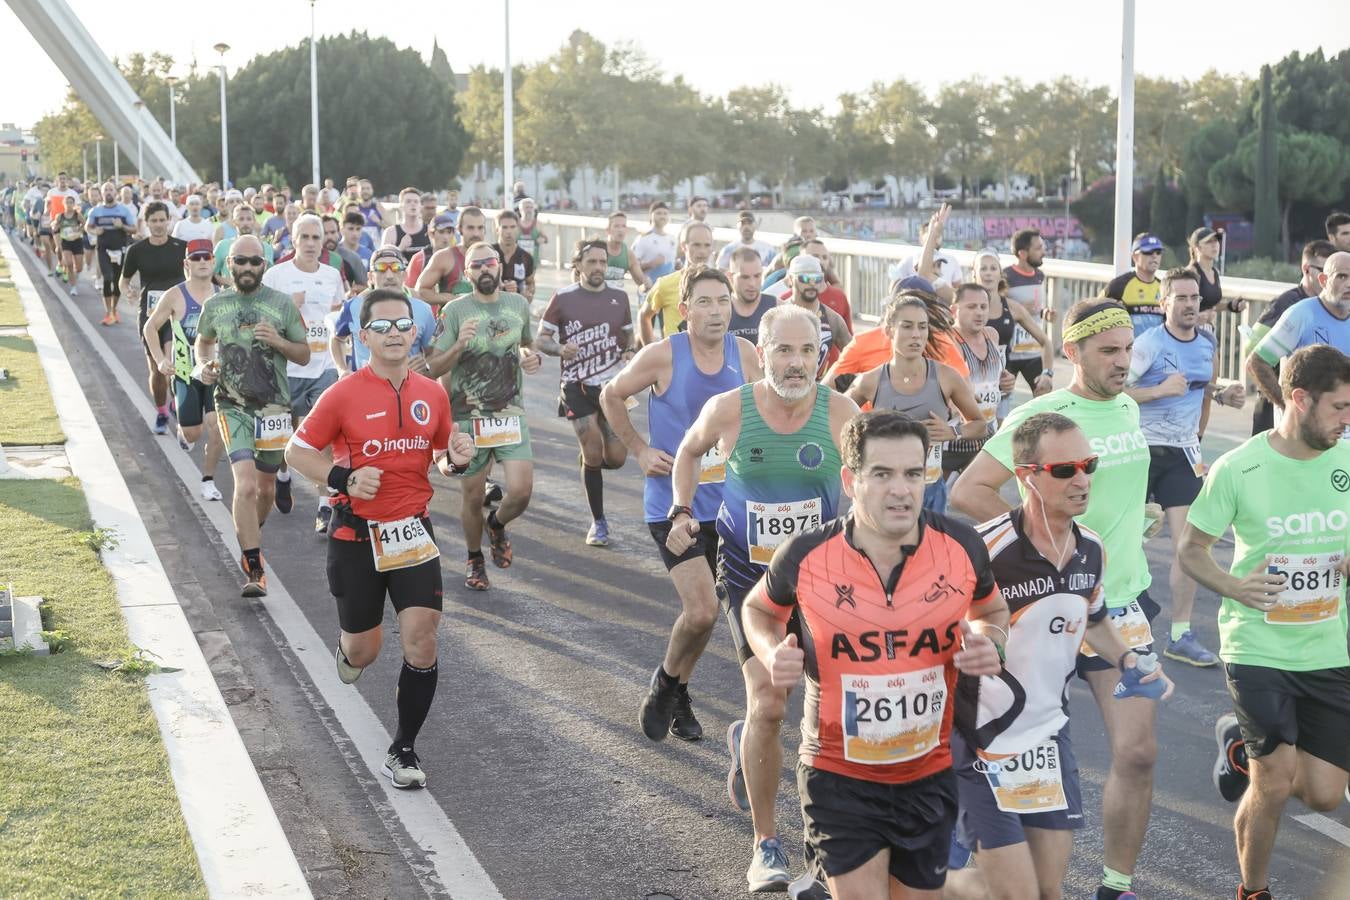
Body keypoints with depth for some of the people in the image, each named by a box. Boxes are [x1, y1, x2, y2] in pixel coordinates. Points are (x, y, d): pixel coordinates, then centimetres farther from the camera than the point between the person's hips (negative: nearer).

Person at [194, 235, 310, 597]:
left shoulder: (282, 304, 0)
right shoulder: (214, 306, 3)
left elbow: (304, 354, 4)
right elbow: (203, 342, 22)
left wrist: (278, 341, -15)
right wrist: (204, 364, 1)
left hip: (274, 407, 1)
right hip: (233, 406, -1)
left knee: (266, 487, 15)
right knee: (246, 484, -18)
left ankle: (250, 540, 45)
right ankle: (255, 570, -16)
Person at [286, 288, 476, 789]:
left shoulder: (432, 394, 2)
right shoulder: (344, 396, -10)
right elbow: (297, 452, -2)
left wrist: (457, 460, -7)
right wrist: (343, 479, -18)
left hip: (413, 532, 2)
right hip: (356, 536, -2)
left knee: (421, 639, -10)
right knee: (364, 650, 11)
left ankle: (404, 750, 6)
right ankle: (346, 650, 51)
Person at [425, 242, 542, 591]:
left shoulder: (519, 304, 6)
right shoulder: (455, 310, -6)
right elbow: (433, 368, -7)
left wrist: (532, 356, 3)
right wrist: (459, 345, -25)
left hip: (511, 413, 2)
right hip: (468, 417, -2)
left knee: (521, 490, -11)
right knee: (472, 496, 7)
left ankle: (497, 524, 24)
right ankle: (474, 559, 32)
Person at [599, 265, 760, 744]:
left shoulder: (743, 353, -2)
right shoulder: (663, 355, -13)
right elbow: (611, 397, 2)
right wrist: (639, 450, -3)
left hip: (725, 502, 5)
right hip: (673, 503, -4)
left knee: (701, 610, 13)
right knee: (702, 611, -15)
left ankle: (677, 696, 34)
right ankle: (665, 681, 14)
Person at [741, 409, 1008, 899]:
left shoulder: (963, 546, -10)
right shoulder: (805, 555, -15)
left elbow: (991, 610, 11)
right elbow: (759, 609, 6)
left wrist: (989, 644, -11)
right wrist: (772, 655, -14)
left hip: (930, 773, 3)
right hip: (839, 774, -3)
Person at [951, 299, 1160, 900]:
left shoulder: (1129, 409, 9)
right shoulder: (1040, 417, -15)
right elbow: (966, 491, -20)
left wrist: (1131, 530, 12)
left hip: (1122, 602, 5)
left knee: (1137, 752, -3)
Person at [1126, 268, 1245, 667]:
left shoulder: (1208, 343, 6)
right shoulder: (1148, 344, -13)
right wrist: (1160, 390, -24)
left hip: (1182, 454, 4)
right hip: (1141, 449, -4)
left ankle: (1181, 635, 1)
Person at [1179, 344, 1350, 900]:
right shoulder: (1238, 470, -12)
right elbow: (1192, 550, -1)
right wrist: (1234, 587, -20)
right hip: (1258, 649, -4)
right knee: (1273, 788, -8)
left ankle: (1243, 746, 36)